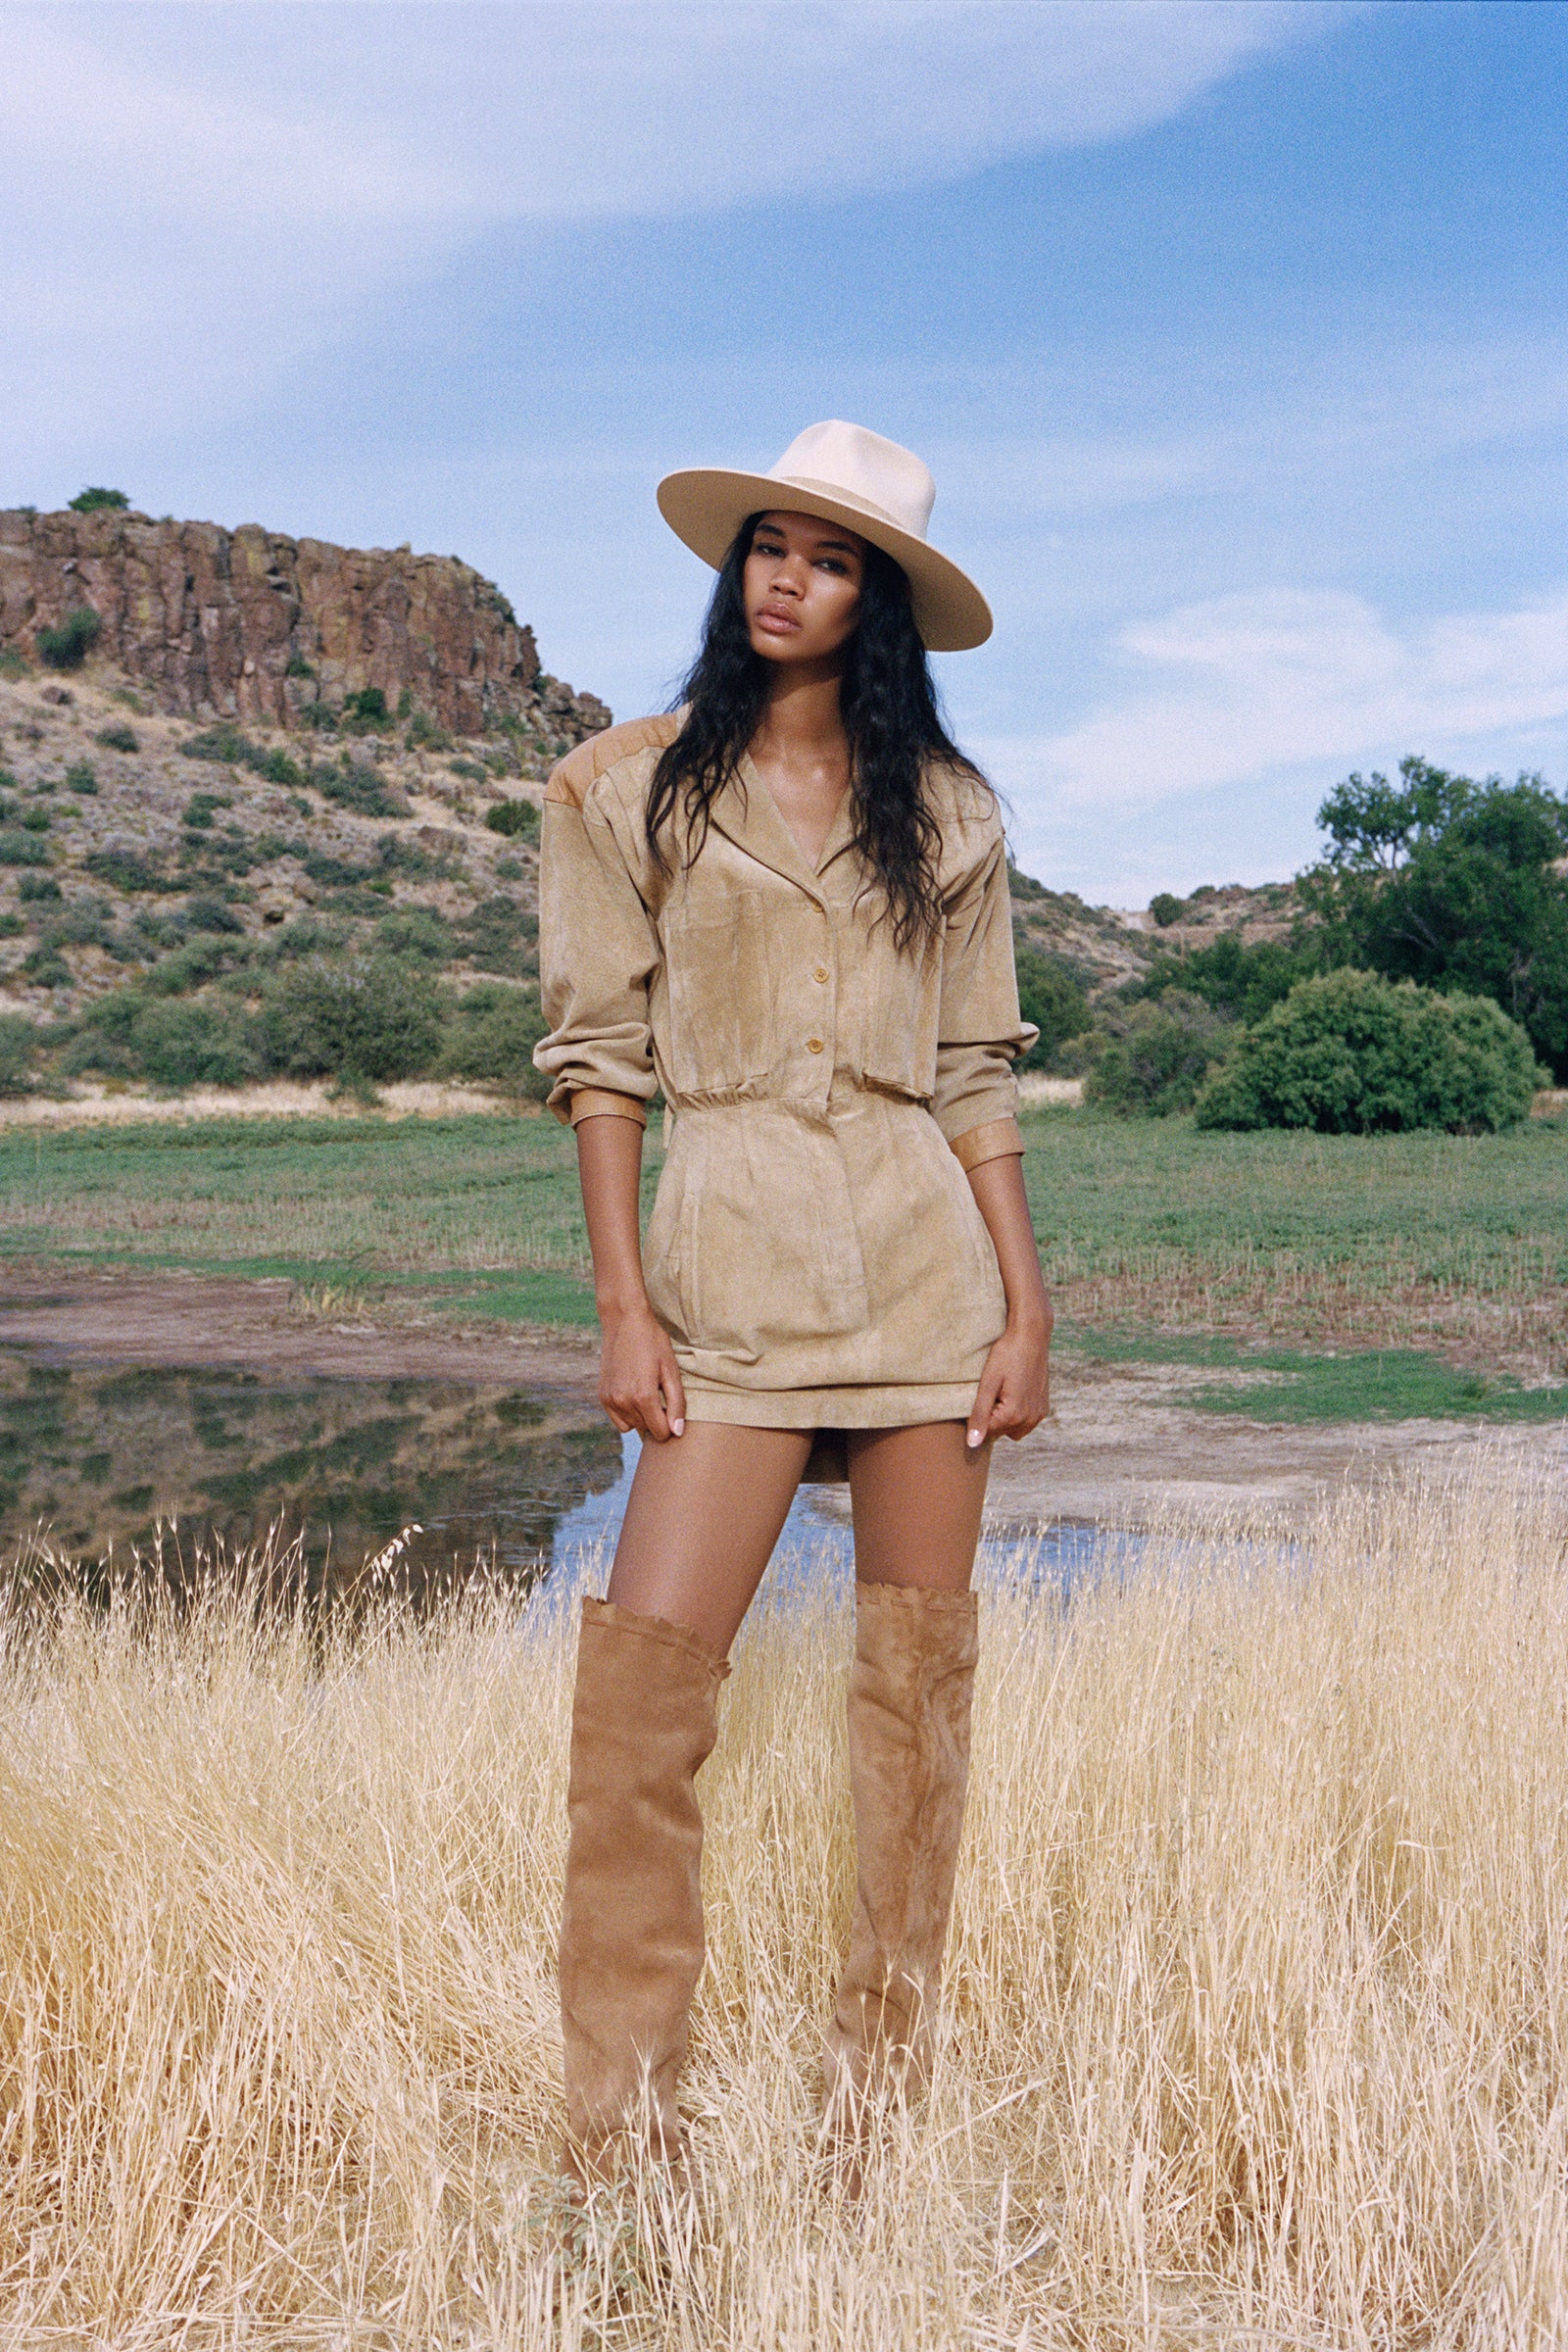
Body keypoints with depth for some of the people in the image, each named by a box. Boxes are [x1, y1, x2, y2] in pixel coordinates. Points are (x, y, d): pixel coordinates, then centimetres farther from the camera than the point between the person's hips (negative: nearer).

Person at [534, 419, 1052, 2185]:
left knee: (918, 1671, 4)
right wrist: (621, 1303, -6)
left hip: (928, 1257, 3)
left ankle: (882, 2090, 18)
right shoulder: (627, 790, 6)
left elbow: (977, 1076, 9)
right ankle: (617, 2138, -2)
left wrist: (1028, 1307, 2)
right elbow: (600, 1057, 2)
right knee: (648, 1663, -12)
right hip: (730, 1260, -2)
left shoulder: (944, 812, 11)